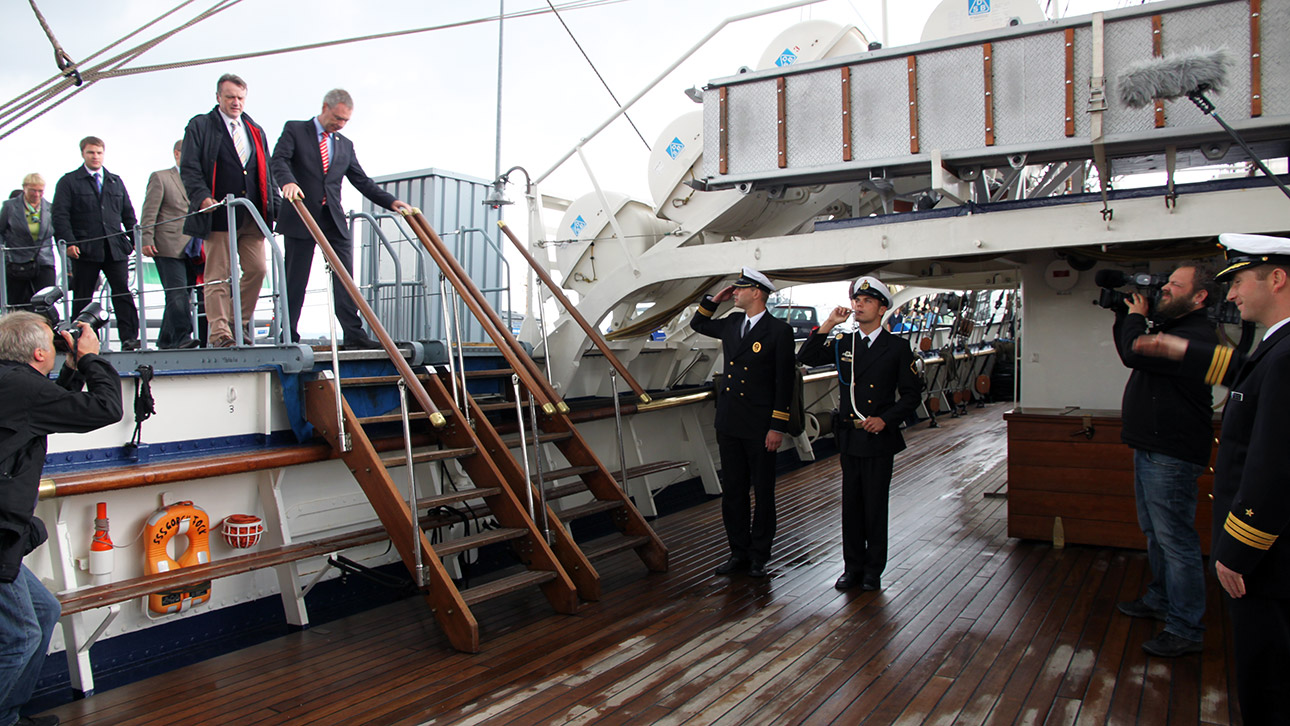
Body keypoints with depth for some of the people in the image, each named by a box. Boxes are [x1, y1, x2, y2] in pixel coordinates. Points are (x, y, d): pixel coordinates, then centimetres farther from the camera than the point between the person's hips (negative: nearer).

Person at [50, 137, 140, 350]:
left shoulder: (116, 181, 19)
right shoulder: (69, 181, 7)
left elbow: (128, 213, 20)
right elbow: (60, 215, 0)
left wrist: (136, 239, 9)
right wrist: (68, 242, -12)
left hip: (115, 249, 2)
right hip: (84, 250, -2)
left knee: (123, 293, -6)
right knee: (82, 298, 4)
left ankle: (129, 338, -8)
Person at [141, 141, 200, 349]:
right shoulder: (160, 177, 7)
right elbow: (149, 212, 0)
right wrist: (147, 240, -12)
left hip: (191, 248, 5)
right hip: (168, 247, -5)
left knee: (179, 296, 4)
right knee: (177, 294, -14)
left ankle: (167, 340, 10)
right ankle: (182, 336, -16)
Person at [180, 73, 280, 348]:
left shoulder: (256, 131, 22)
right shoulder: (200, 126, 7)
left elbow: (267, 173, 22)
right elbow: (189, 168, -1)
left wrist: (276, 206, 10)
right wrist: (203, 197, -17)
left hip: (252, 217, 4)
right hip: (219, 214, -4)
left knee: (257, 269, -1)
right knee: (218, 275, -4)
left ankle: (239, 323, 14)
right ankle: (220, 334, -4)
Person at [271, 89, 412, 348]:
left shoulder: (345, 145, 19)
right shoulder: (294, 130, 6)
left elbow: (362, 181, 17)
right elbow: (279, 159, -9)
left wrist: (391, 202, 4)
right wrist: (288, 181, -31)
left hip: (334, 221, 4)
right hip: (301, 218, -3)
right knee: (295, 280, 1)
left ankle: (354, 335, -5)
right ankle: (289, 338, 9)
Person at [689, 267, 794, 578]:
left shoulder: (779, 331, -9)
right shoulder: (732, 323, 10)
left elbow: (784, 382, -10)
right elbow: (697, 324, 28)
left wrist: (778, 427, -13)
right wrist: (714, 300, 11)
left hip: (760, 427, -6)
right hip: (729, 424, 6)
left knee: (763, 492, 7)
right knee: (732, 491, 12)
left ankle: (759, 555, 19)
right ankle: (739, 552, 24)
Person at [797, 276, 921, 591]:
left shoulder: (897, 347, -1)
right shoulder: (842, 343, 8)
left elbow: (911, 394, 0)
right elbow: (806, 357, -4)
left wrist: (885, 419, -13)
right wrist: (828, 324, -10)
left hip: (879, 438, -3)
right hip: (849, 437, 3)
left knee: (875, 505, 4)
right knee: (851, 504, 10)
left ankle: (873, 570, 18)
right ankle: (853, 567, 22)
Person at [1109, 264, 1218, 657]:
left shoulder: (1197, 336, -20)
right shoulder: (1170, 328, 14)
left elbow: (1136, 355, -29)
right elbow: (1130, 352, 26)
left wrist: (1135, 316, -11)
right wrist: (1124, 315, 12)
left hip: (1172, 457, -11)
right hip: (1151, 448, 11)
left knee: (1175, 540, -5)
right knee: (1155, 532, 22)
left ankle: (1186, 630, 3)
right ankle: (1161, 599, 37)